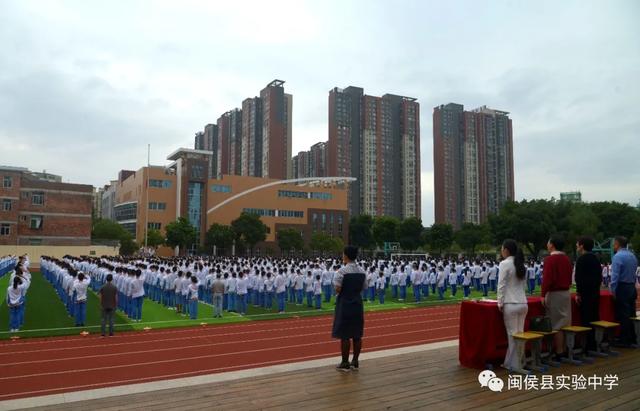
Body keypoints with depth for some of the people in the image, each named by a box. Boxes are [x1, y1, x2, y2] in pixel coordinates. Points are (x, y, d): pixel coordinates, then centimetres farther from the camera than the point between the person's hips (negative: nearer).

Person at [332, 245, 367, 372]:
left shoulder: (342, 271, -14)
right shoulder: (362, 271, 5)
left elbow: (338, 289, -18)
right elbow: (364, 288, 7)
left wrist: (337, 293, 3)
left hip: (345, 304, -6)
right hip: (358, 304, 6)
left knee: (345, 335, 1)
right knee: (357, 335, 11)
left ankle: (345, 363, 7)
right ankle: (355, 362, 19)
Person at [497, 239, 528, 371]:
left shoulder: (505, 263, -10)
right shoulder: (521, 265, 12)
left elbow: (502, 285, -11)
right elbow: (523, 284, 17)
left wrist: (500, 303, -5)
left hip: (511, 304, -7)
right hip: (523, 303, 7)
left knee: (512, 334, -1)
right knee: (520, 334, 10)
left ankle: (513, 364, 6)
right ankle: (519, 361, 17)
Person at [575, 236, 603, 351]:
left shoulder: (581, 259, -12)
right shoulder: (595, 258, 12)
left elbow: (579, 278, -16)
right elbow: (600, 276, 17)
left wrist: (578, 293, -12)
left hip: (585, 294, -8)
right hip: (596, 292, 8)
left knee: (586, 319, -5)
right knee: (595, 317, 13)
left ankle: (589, 345, -3)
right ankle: (595, 344, 19)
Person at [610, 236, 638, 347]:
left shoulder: (618, 256, -14)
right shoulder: (633, 256, 10)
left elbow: (615, 276, -18)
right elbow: (634, 272, 13)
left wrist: (613, 291, -13)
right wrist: (632, 285, 16)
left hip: (622, 288, -8)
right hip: (632, 287, 8)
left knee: (623, 315, -2)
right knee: (631, 314, 13)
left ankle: (624, 341, 3)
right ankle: (632, 339, 21)